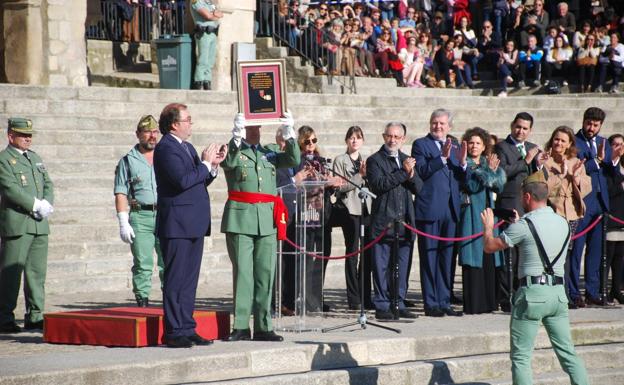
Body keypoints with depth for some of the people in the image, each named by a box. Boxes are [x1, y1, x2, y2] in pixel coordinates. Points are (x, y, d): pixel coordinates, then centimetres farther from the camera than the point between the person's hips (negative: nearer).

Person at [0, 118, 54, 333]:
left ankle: (35, 317, 12)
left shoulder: (36, 159, 20)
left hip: (39, 225, 7)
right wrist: (36, 205, -17)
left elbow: (48, 184, 16)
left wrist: (47, 204, -5)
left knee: (37, 272, 7)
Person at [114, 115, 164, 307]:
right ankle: (142, 303, -1)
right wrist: (123, 223, -6)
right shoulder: (128, 161, 8)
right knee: (142, 264, -4)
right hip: (140, 217, -2)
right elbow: (121, 193, 3)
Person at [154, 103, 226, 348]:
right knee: (175, 280, -6)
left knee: (189, 280, 11)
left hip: (194, 226, 9)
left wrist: (213, 165, 6)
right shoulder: (166, 148, -11)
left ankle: (187, 329, 15)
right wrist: (206, 164, -11)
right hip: (177, 225, -9)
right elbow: (183, 180, -22)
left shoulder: (187, 148, 19)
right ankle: (173, 332, -4)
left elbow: (200, 181, 22)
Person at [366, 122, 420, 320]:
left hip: (404, 222, 5)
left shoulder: (407, 160, 17)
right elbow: (378, 185, -16)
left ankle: (398, 305, 14)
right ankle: (382, 306, 3)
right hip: (383, 221, -5)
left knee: (402, 266, 8)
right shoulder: (374, 160, -1)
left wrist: (411, 175, -10)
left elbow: (417, 188, 10)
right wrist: (403, 172, -16)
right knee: (382, 267, -2)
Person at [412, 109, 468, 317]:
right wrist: (443, 158, -22)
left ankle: (444, 302, 14)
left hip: (451, 210, 5)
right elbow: (421, 172, -14)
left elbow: (464, 179, 11)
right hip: (429, 210, -5)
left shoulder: (455, 146, 16)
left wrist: (462, 162, -8)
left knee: (447, 258, 8)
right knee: (429, 258, -2)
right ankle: (431, 304, 1)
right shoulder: (420, 145, 0)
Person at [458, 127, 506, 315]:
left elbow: (499, 185, 5)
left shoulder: (488, 163, 17)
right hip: (472, 216, -6)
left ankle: (487, 302, 8)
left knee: (489, 261, 4)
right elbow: (473, 186, -14)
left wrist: (492, 171, -10)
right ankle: (473, 304, -9)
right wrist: (490, 171, -13)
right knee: (473, 261, -9)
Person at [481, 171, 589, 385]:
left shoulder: (524, 225, -11)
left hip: (532, 292, -6)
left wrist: (488, 226, 16)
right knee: (568, 352, 10)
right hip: (558, 293, 6)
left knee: (520, 357, 1)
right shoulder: (563, 223, 9)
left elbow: (490, 246, -3)